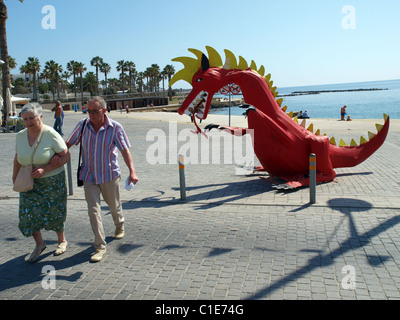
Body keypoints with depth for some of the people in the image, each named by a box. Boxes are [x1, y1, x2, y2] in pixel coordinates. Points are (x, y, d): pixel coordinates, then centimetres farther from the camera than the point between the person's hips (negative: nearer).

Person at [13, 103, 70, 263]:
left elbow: (66, 156, -18)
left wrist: (45, 169, -25)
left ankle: (62, 241, 32)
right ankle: (39, 244, 22)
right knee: (28, 213, -1)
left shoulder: (51, 134, -18)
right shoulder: (20, 136, -1)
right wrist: (15, 176, 15)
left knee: (53, 213, 6)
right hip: (29, 183, 4)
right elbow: (18, 157, 13)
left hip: (52, 181, -4)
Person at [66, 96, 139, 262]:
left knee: (114, 205, 17)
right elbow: (69, 143, 8)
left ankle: (120, 226, 49)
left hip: (109, 174, -2)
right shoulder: (82, 125, -4)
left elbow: (125, 150, -18)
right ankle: (100, 246, 6)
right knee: (93, 210, -4)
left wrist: (132, 171, -30)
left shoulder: (115, 128, -12)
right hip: (89, 175, 2)